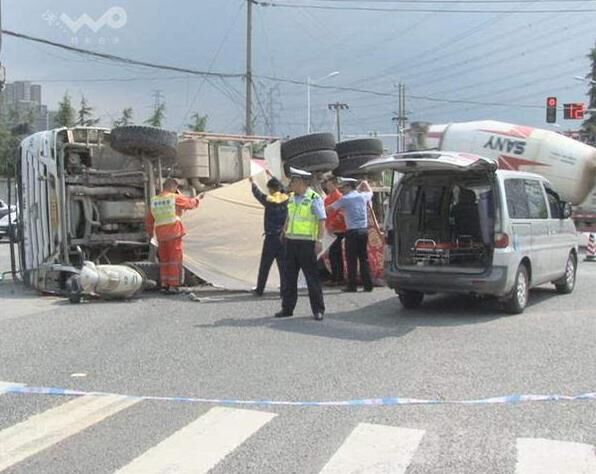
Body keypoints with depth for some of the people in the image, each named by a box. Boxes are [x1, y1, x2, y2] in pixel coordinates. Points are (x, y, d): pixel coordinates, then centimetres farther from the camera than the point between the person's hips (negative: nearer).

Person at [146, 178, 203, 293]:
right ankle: (173, 286, -3)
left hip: (160, 234, 5)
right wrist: (198, 198, 28)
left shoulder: (154, 200, 10)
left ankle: (164, 285, 12)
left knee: (164, 260, 15)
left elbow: (149, 219, 17)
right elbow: (191, 203, 7)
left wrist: (150, 232, 32)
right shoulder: (175, 198, -5)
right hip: (174, 232, -5)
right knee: (175, 259, 0)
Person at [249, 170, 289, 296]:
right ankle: (285, 290, 3)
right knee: (283, 265, 5)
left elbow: (258, 194, 6)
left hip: (271, 238, -3)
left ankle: (260, 289, 16)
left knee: (264, 266, 7)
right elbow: (281, 187, 18)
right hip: (283, 237, 3)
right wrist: (271, 176, 32)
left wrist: (253, 183, 25)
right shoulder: (286, 198, -1)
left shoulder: (269, 200, -11)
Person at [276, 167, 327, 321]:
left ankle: (318, 310, 6)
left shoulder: (314, 199, -10)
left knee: (312, 277, -1)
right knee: (289, 276, 10)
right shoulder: (292, 198, 12)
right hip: (291, 241, 7)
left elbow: (322, 221, -14)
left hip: (306, 243, -7)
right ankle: (287, 308, 19)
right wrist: (284, 231, 23)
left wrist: (319, 241, -19)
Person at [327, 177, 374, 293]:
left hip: (352, 231, -5)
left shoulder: (345, 199, -4)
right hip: (364, 230, 5)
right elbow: (370, 192, 33)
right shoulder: (363, 196, 9)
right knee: (364, 258, 9)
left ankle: (352, 285, 2)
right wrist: (365, 184, 36)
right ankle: (368, 284, 9)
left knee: (352, 260, 1)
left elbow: (329, 209, 1)